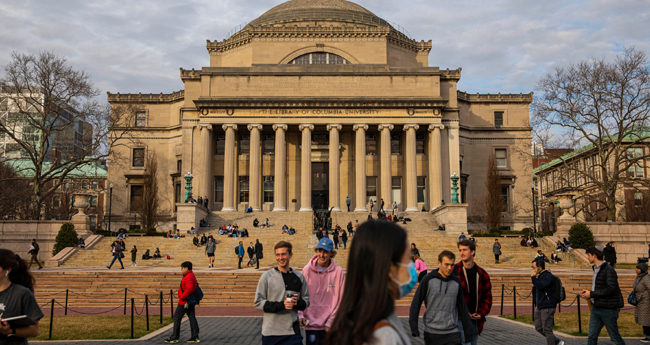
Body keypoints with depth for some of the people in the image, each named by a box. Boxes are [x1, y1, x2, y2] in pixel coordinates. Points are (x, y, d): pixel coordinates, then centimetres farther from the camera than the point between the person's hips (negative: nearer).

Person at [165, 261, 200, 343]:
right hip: (191, 301, 10)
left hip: (185, 302, -10)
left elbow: (189, 289, -30)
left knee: (177, 317, -1)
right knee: (192, 318, 8)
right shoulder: (192, 275, 14)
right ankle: (195, 337, 8)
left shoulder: (188, 277, -19)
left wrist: (182, 297, -21)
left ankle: (174, 337, 4)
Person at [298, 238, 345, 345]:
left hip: (330, 325, 0)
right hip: (310, 323, 0)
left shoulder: (338, 272, -3)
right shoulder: (307, 270, -3)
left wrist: (330, 322, -5)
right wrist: (300, 315, -10)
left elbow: (340, 300, -1)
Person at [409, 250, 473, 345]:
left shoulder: (456, 282, 5)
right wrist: (414, 327, -12)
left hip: (452, 333, 2)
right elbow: (416, 303, -4)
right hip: (431, 333, -2)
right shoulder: (428, 279, -5)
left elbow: (462, 308, 12)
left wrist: (468, 332, 12)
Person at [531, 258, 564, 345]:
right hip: (539, 307, 10)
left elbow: (540, 286, -29)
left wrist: (533, 277, -18)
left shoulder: (548, 276, -14)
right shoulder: (540, 276, 15)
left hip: (547, 307, -10)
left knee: (547, 329, -4)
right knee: (539, 328, 12)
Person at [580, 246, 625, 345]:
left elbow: (610, 289, -24)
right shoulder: (596, 269, 13)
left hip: (608, 309, -9)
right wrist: (588, 294, 4)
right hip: (596, 308, 9)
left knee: (614, 337, 6)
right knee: (592, 336, 7)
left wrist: (591, 294, -19)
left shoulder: (609, 270, -16)